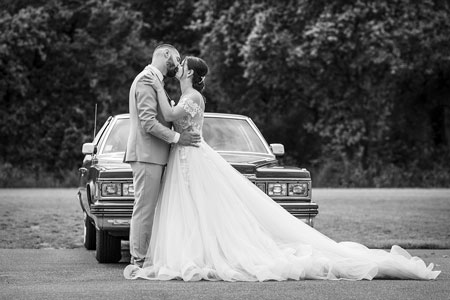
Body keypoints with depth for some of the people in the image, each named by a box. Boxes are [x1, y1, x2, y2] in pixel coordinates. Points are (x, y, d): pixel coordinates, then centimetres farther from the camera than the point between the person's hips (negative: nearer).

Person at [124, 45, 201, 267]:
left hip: (153, 155, 11)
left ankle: (140, 259, 14)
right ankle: (140, 262, -7)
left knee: (147, 209, 11)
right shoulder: (146, 80, -12)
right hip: (146, 155, -11)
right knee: (144, 209, -9)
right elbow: (148, 122, -20)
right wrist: (177, 138, -20)